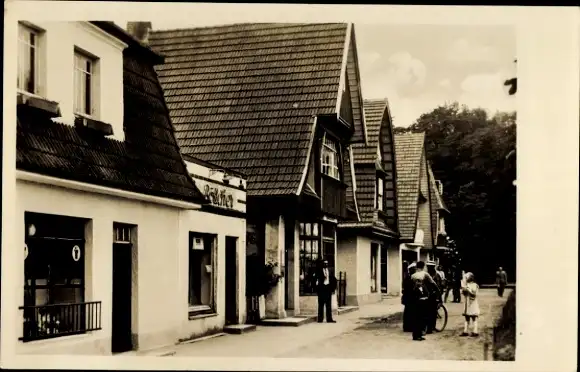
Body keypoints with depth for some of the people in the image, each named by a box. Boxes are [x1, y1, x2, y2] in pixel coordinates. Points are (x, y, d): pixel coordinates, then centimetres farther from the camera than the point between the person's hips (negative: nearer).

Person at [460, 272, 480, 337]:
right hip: (467, 303, 7)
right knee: (467, 318, 9)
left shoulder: (475, 285, -8)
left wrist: (468, 289, -23)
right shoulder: (466, 285, 11)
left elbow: (474, 294, -17)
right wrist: (463, 290, -4)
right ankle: (465, 331, 11)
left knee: (474, 318, -5)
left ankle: (475, 332, -4)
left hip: (473, 303, -7)